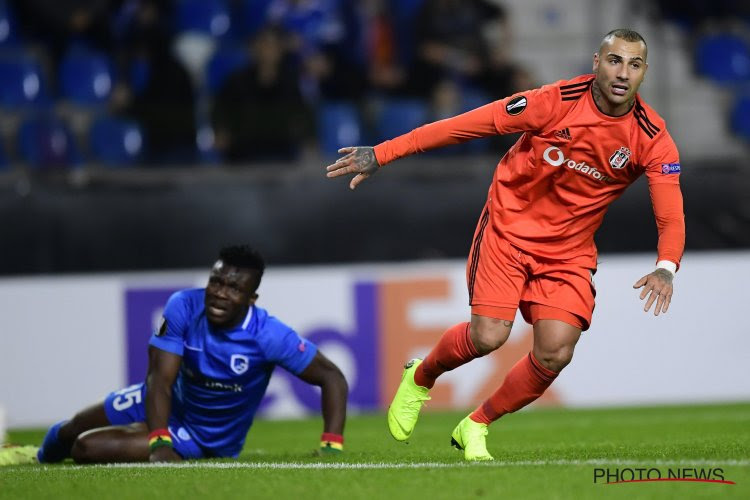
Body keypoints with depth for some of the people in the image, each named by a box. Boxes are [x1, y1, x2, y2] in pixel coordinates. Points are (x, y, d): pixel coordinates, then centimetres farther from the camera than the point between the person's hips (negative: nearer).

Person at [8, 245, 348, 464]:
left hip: (206, 440, -3)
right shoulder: (184, 308, -25)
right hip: (170, 403, 3)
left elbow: (331, 377, -24)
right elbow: (161, 380, -26)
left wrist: (331, 447, -36)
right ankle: (43, 454, 61)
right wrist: (159, 443, -40)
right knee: (74, 430, 21)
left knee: (87, 448, -15)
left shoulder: (268, 335, -32)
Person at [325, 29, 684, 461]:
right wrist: (381, 154, -14)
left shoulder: (652, 138, -12)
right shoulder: (558, 102, -18)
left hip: (569, 250, 2)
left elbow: (671, 217, -14)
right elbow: (467, 125, -14)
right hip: (509, 227, -2)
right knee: (489, 336, -17)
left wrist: (666, 267, -37)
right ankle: (421, 378, 17)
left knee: (556, 353, -15)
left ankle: (476, 426, 11)